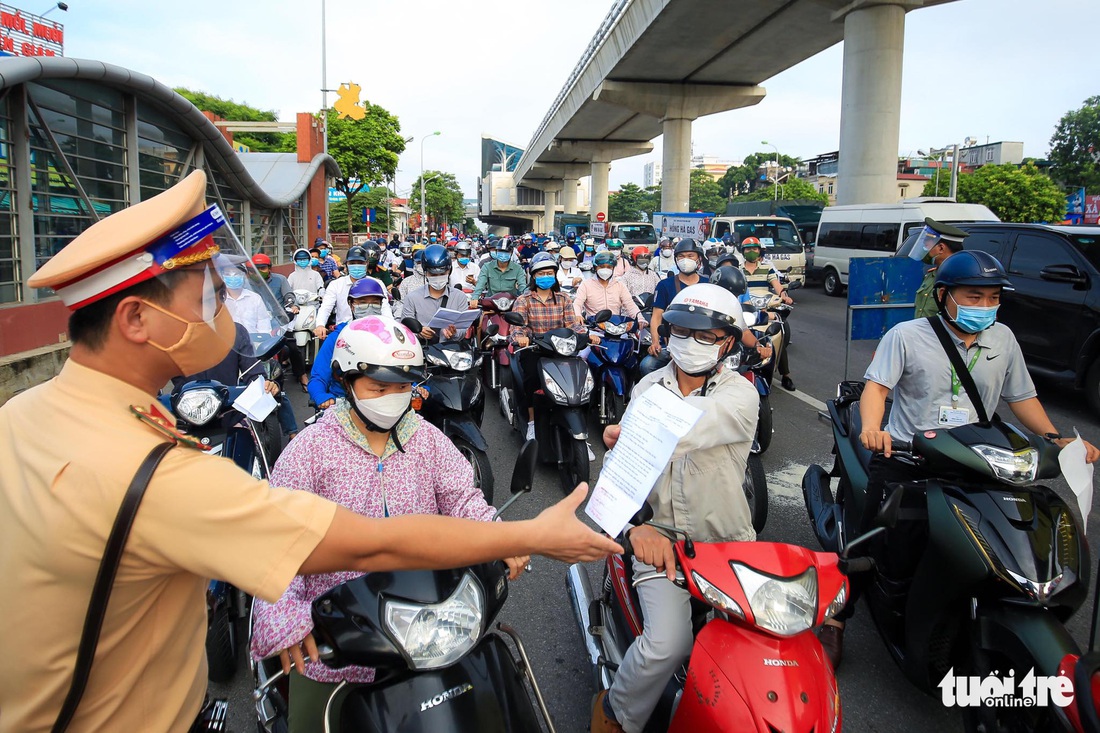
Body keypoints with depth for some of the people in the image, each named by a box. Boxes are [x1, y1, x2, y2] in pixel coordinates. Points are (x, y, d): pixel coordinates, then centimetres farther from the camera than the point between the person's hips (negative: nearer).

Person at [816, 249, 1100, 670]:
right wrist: (872, 427, -32)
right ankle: (835, 618, 3)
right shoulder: (907, 336, -3)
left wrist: (1056, 438, 2)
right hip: (905, 456, -4)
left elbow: (1021, 397, 17)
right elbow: (877, 384, -13)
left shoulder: (1003, 339, 11)